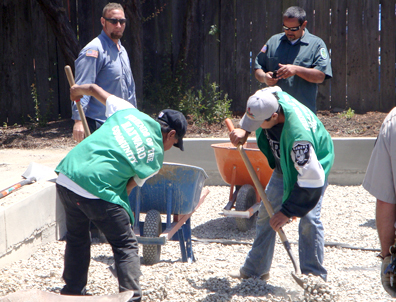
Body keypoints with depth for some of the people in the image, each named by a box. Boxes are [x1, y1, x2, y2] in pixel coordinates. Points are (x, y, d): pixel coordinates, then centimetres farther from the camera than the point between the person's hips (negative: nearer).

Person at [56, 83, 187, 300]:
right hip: (98, 192, -6)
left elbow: (93, 88, 24)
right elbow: (129, 187, 8)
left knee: (77, 240, 25)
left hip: (66, 178, 6)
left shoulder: (128, 111, 14)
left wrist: (77, 90, 44)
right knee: (126, 246, 11)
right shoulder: (155, 157, 5)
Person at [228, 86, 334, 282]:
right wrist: (244, 131, -15)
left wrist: (287, 211, -35)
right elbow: (253, 114, 3)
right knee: (266, 212, 9)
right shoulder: (268, 97, -26)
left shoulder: (298, 135, -45)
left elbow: (311, 180, -41)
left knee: (308, 218, -21)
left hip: (314, 165, -7)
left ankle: (315, 277, -10)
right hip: (284, 164, 7)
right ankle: (255, 269, 22)